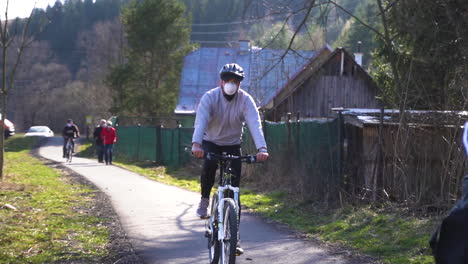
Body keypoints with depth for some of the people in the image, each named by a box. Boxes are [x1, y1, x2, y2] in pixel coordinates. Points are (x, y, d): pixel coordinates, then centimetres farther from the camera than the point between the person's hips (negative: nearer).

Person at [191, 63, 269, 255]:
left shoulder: (245, 100, -17)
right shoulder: (210, 97, -19)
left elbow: (255, 124, -30)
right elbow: (201, 121, -33)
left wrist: (262, 148, -47)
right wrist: (196, 144, -52)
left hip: (232, 146, 1)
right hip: (210, 142, -1)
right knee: (209, 165, -34)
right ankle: (204, 199, -3)